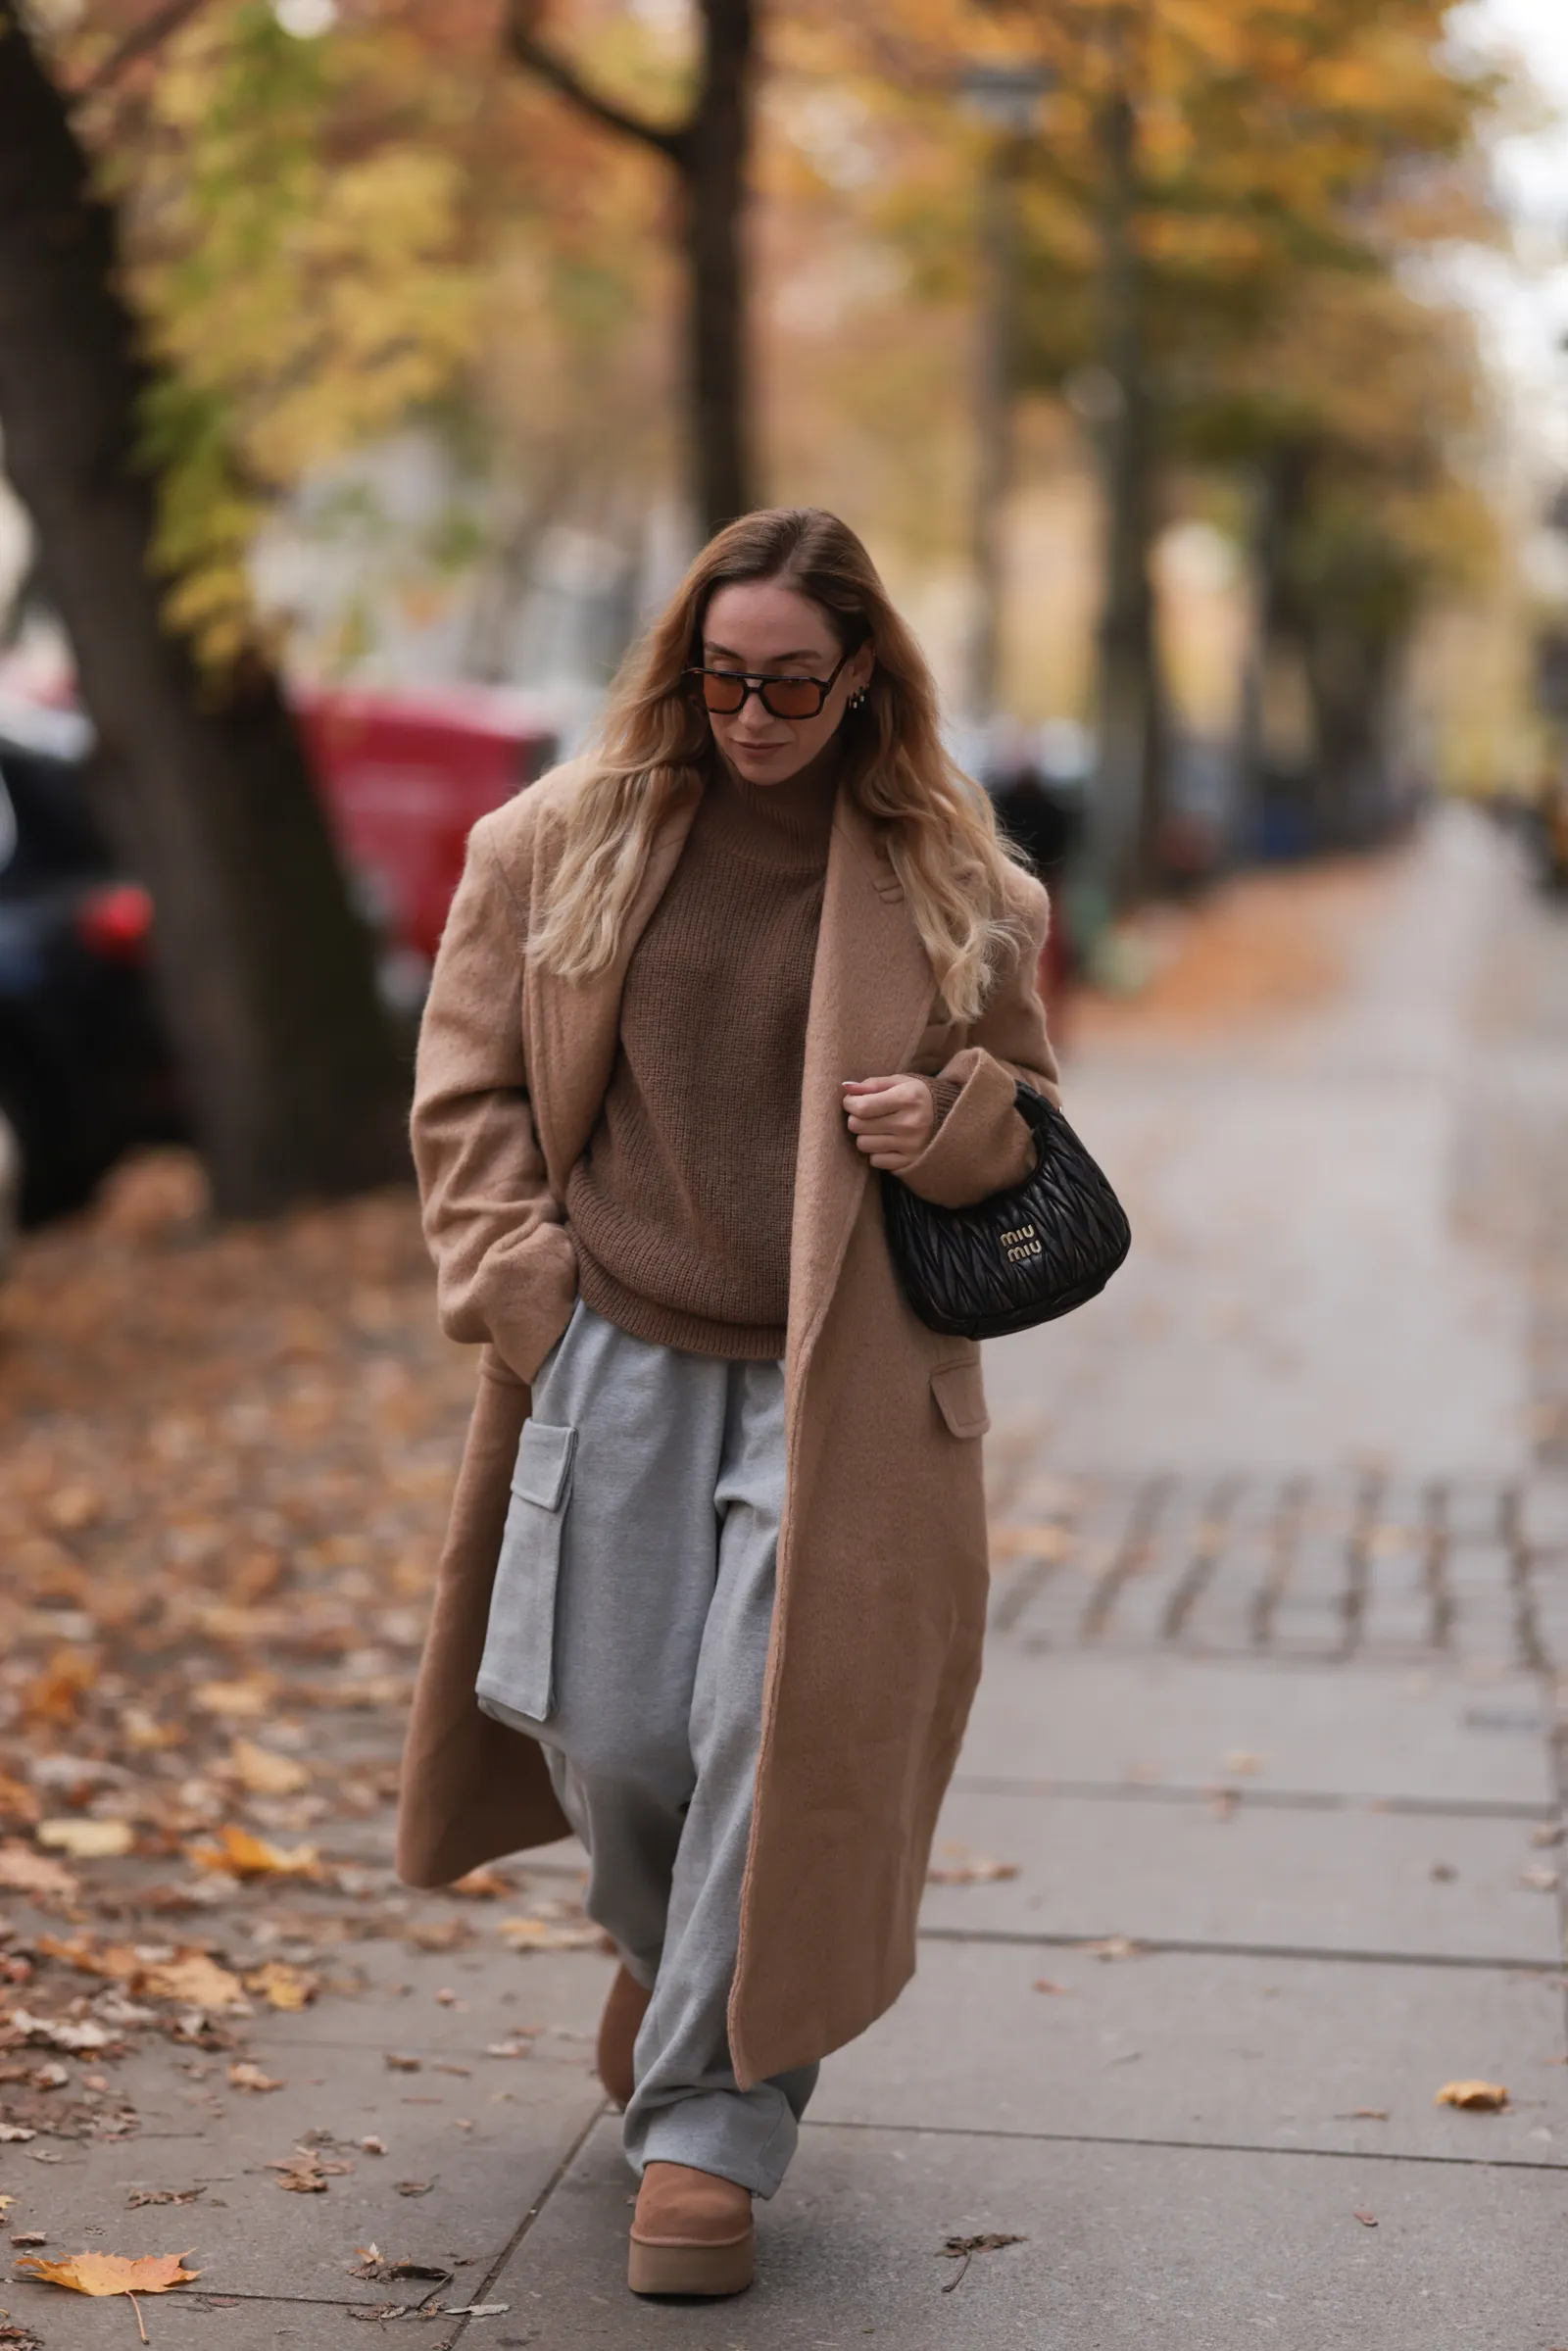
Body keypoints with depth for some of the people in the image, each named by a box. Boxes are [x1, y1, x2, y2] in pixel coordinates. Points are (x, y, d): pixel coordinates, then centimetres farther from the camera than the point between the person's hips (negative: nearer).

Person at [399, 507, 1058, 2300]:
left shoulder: (947, 881, 3)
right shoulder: (559, 842, 4)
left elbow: (1026, 1121, 14)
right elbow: (467, 1089, 10)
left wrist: (962, 1124, -9)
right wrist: (526, 1284, -2)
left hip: (838, 1381, -1)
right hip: (618, 1352, 1)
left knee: (775, 1736, -7)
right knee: (610, 1737, 2)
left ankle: (708, 2123, 6)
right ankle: (665, 1948, 38)